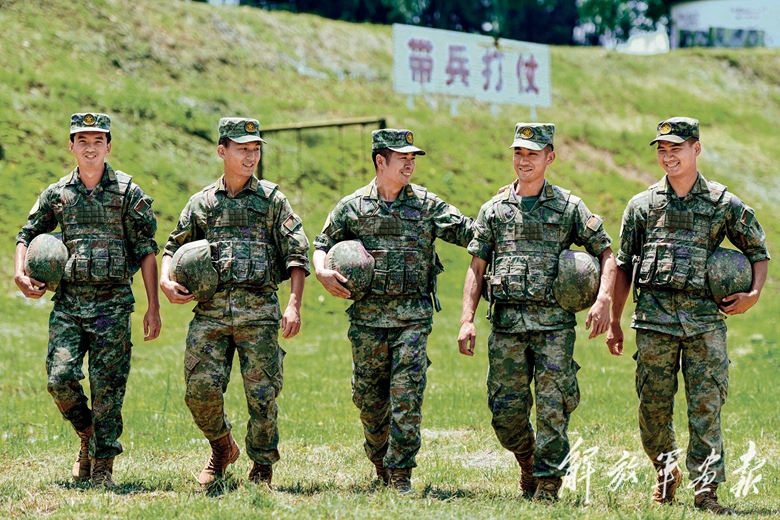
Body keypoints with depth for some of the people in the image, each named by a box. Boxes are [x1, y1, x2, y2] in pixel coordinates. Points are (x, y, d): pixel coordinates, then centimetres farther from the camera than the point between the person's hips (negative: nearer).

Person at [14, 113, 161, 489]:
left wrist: (153, 307, -5)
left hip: (112, 303, -2)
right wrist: (20, 274, 1)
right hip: (67, 302, 3)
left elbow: (146, 251, 0)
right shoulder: (57, 194, 10)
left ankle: (102, 467, 5)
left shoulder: (128, 192, 2)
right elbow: (27, 235, 20)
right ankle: (87, 438, 19)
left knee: (107, 387, -4)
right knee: (60, 379, -8)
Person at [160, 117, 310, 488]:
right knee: (201, 388, -6)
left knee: (262, 394, -4)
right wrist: (166, 281, 1)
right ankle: (222, 450, 21)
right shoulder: (202, 202, 13)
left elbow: (296, 255, 1)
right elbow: (175, 246, 21)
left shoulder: (272, 199, 6)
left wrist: (294, 304, -10)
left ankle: (262, 469, 12)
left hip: (258, 310, -2)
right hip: (210, 310, 2)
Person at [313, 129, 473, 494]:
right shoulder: (352, 206, 7)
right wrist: (322, 272, -5)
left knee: (407, 395, -9)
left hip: (414, 315, -1)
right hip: (368, 315, 1)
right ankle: (380, 463, 28)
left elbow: (468, 232, 1)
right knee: (369, 395, 8)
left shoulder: (426, 204, 5)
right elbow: (323, 244, 14)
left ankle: (401, 474, -5)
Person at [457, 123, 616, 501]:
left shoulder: (569, 207, 5)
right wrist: (467, 320, 0)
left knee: (552, 409, -8)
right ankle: (528, 464, 28)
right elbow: (477, 268, 10)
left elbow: (606, 254, 6)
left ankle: (549, 482, -2)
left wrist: (603, 300, -11)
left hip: (553, 323, -2)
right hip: (506, 323, 2)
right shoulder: (494, 210, 12)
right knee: (506, 411, 2)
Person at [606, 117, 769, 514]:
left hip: (705, 317, -1)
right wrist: (614, 322, 14)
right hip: (654, 317, 2)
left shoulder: (724, 204, 6)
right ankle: (666, 471, 28)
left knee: (706, 406, -7)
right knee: (653, 406, 4)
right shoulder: (642, 205, 10)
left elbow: (758, 250, 15)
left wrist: (753, 293, -2)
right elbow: (623, 266, 15)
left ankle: (706, 490, -6)